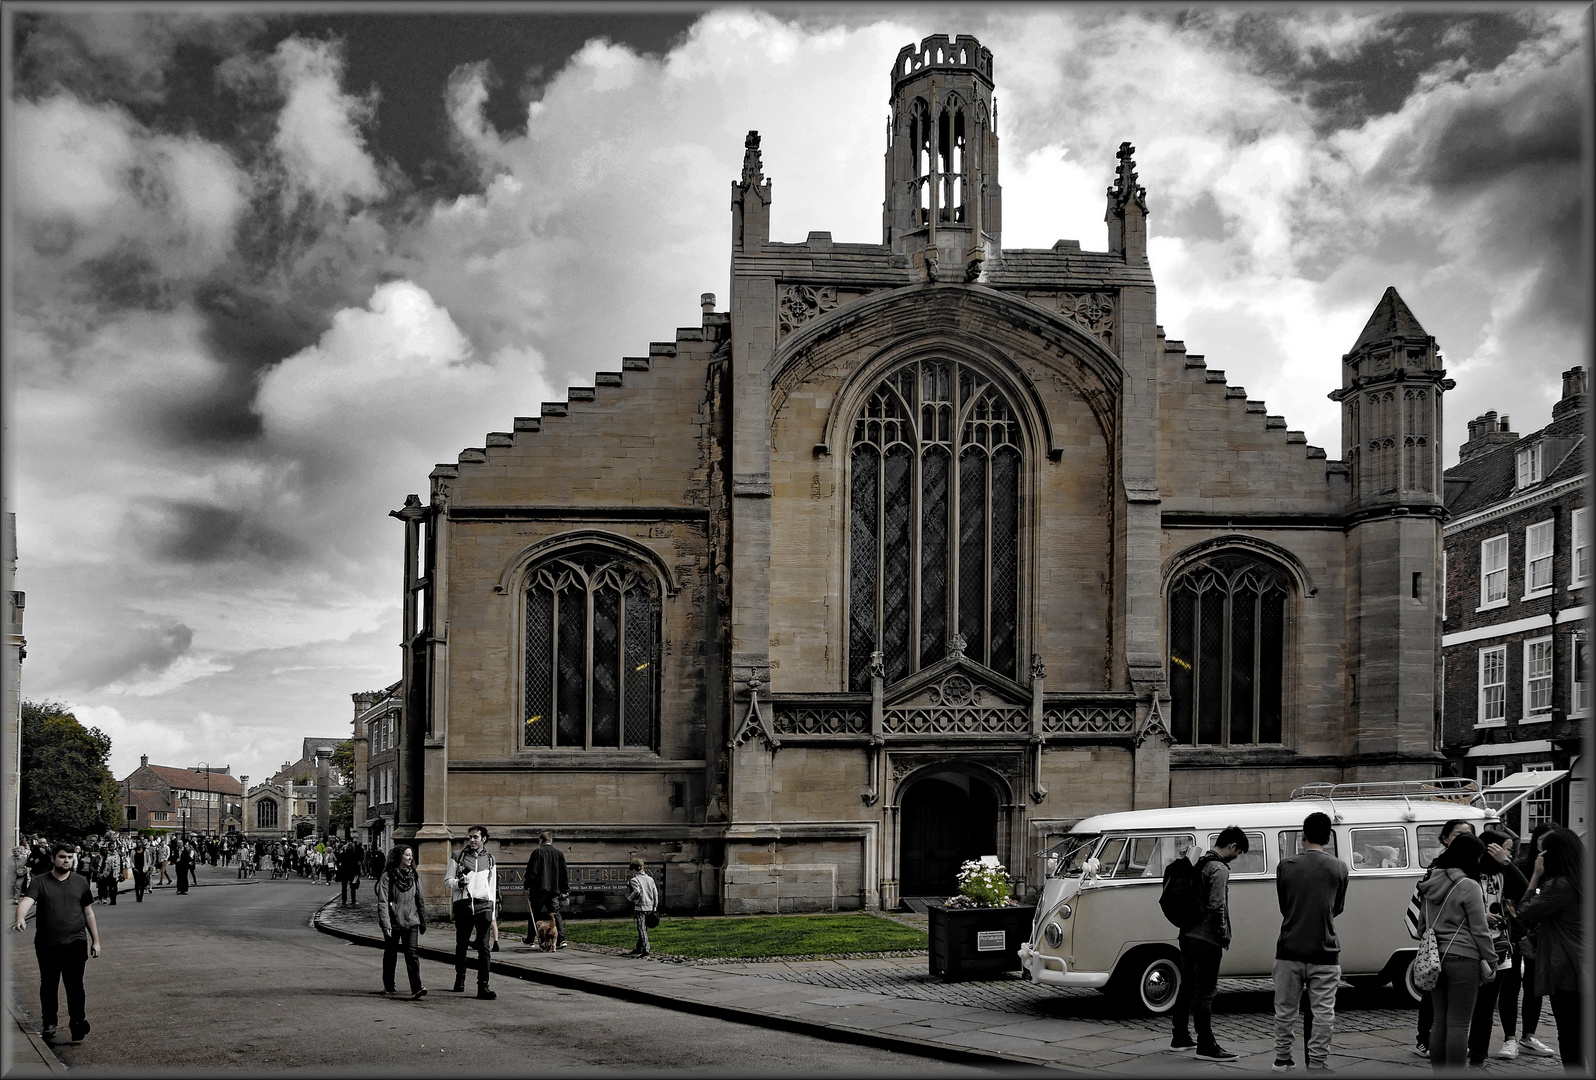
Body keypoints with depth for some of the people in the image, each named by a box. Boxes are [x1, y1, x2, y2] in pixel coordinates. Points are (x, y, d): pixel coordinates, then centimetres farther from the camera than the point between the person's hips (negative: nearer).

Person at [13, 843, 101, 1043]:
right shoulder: (40, 882, 3)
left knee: (75, 982, -10)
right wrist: (20, 918, -38)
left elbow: (88, 912, 16)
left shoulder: (80, 881, 11)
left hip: (75, 942, 0)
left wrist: (95, 940, 14)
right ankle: (49, 1023, 20)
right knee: (48, 985, 8)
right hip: (47, 944, 0)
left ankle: (78, 1021, -9)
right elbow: (26, 901, -15)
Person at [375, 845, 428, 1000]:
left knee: (412, 953, -10)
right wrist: (385, 924, -19)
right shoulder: (387, 876, -6)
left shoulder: (412, 875, 10)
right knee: (390, 954, 11)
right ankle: (389, 986, 28)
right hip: (393, 922, -3)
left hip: (411, 922, 3)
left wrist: (423, 921, 17)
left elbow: (419, 899, 17)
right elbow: (382, 902, -11)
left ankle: (416, 988, -18)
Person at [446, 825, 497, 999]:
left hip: (484, 906, 1)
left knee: (484, 947, -8)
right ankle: (460, 980, 27)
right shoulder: (458, 857, 10)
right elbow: (447, 880, 9)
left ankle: (483, 986, -12)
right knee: (461, 945, 8)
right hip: (463, 905, 0)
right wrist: (458, 883, -14)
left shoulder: (490, 860, 16)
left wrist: (492, 915, 16)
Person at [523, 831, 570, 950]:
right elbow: (565, 873, 8)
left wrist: (528, 886, 1)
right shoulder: (559, 853, 6)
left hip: (539, 888, -3)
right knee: (555, 914, 2)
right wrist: (565, 890, 13)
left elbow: (532, 871, -9)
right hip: (554, 890, 3)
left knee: (534, 914, 13)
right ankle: (561, 939, -14)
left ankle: (530, 939, 25)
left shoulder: (537, 852, -6)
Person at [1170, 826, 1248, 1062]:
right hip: (1206, 940, -9)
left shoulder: (1201, 863, 15)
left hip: (1188, 935, 9)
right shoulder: (1219, 869, -14)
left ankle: (1180, 1038, 25)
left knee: (1187, 988, 17)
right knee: (1204, 993, -6)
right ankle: (1206, 1046, -3)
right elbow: (1217, 907, -21)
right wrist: (1224, 937, -11)